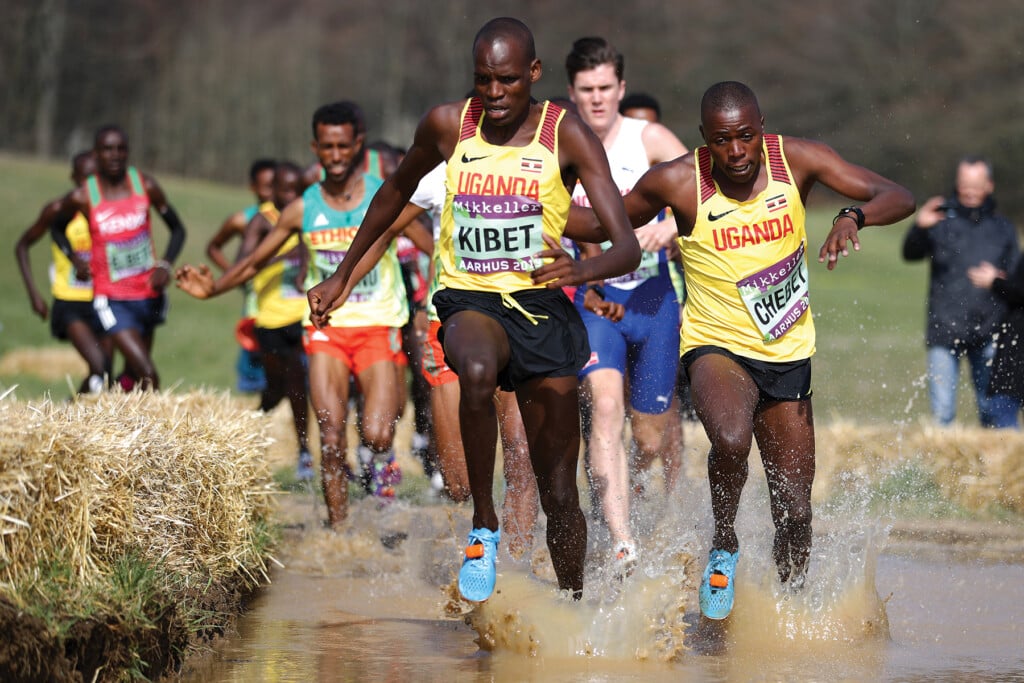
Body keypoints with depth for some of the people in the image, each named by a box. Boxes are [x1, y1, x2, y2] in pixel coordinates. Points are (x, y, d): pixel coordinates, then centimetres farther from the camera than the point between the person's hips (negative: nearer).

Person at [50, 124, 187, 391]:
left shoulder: (145, 186, -2)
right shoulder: (81, 198, -7)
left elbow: (177, 229, 8)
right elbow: (57, 228, 13)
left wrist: (165, 264, -9)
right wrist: (74, 259, -4)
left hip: (149, 295, 4)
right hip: (113, 300, -4)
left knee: (134, 372, 15)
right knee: (147, 375, -17)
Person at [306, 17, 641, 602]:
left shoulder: (567, 136, -9)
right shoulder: (448, 125, -2)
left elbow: (628, 247, -17)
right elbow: (398, 191, 19)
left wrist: (581, 269, -39)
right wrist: (344, 274, 23)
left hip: (542, 308, 0)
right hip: (469, 301, 0)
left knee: (559, 493, 3)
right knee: (477, 370, -38)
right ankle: (484, 527, -22)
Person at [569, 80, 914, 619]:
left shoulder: (795, 160, -9)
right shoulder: (676, 182, -13)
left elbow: (898, 198, -13)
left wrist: (852, 217, -33)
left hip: (788, 355, 3)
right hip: (717, 347, -3)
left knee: (794, 513, 6)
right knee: (731, 440, -36)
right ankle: (723, 546, -7)